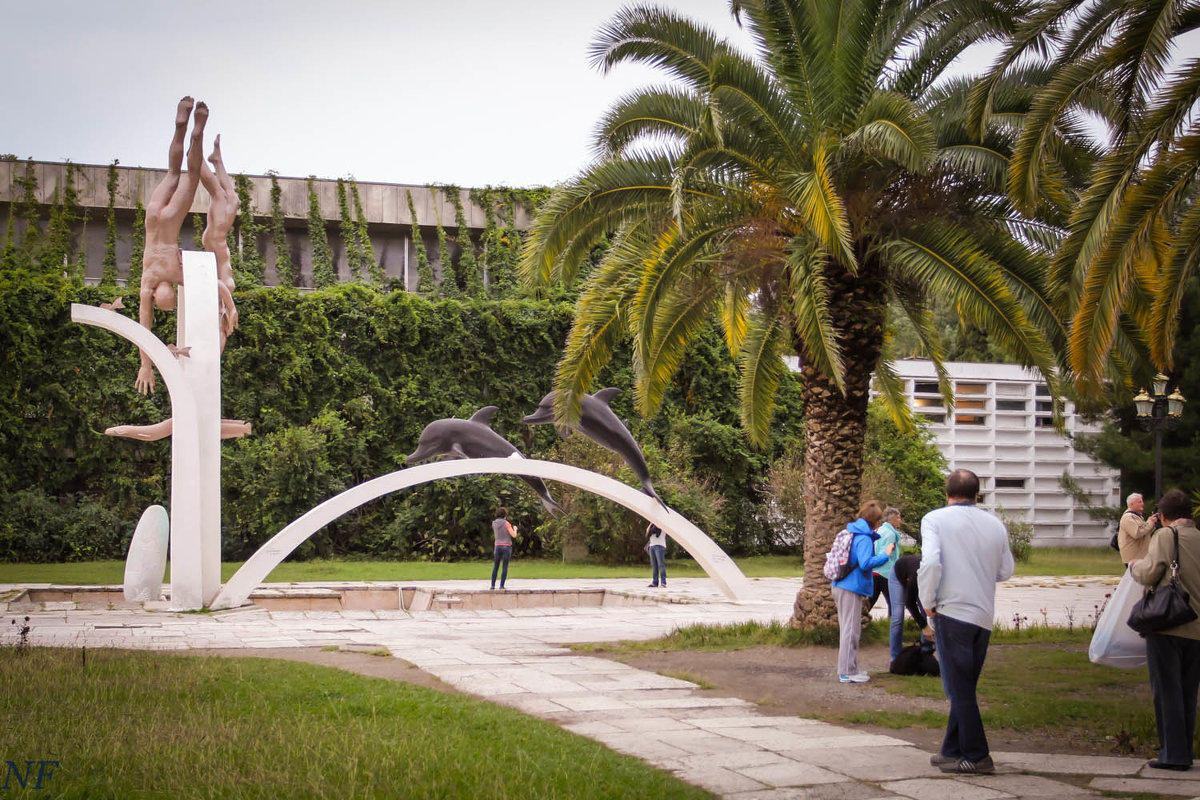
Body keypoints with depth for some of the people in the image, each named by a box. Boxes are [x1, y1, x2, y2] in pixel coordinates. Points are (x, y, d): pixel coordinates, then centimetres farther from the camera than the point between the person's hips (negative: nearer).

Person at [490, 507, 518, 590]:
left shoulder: (494, 523, 3)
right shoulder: (506, 523, -11)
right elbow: (514, 535, -11)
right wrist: (515, 529, 10)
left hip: (497, 547, 4)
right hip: (507, 546, -4)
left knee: (495, 567, 12)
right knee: (505, 567, 1)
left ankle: (493, 585, 8)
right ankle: (502, 585, -4)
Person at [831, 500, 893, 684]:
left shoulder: (850, 533, 13)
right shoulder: (864, 538, -15)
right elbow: (865, 563, -25)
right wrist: (885, 554, -18)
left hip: (840, 587, 10)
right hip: (852, 590, -10)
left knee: (847, 629, 16)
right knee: (851, 630, -4)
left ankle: (848, 669, 23)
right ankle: (847, 672, -1)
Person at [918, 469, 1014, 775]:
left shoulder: (935, 519, -5)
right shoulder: (995, 525, 8)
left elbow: (930, 562, -18)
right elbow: (1006, 571, 14)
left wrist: (928, 602, -6)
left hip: (952, 611, -5)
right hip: (985, 615, 5)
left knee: (959, 688, 0)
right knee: (964, 688, 15)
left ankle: (977, 756, -1)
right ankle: (953, 750, 20)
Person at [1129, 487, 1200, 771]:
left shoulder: (1165, 535, -8)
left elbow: (1150, 573, -16)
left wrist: (1135, 565, 5)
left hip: (1167, 626, -6)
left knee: (1167, 691, 0)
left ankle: (1173, 753, -1)